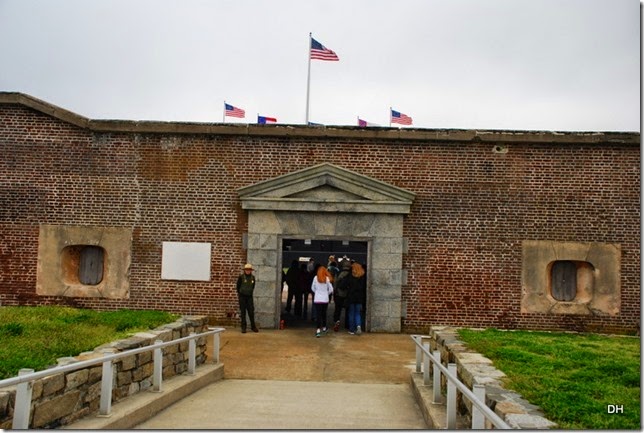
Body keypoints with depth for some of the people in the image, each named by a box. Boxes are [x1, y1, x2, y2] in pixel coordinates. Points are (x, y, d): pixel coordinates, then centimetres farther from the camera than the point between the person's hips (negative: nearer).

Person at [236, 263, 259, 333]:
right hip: (242, 297, -2)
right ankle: (243, 327, 7)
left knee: (251, 312, 3)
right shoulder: (241, 277, -8)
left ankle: (253, 326, 15)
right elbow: (238, 286, 5)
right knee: (243, 312, 2)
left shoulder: (253, 277, 1)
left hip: (249, 297, 2)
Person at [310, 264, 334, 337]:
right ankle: (324, 328, 29)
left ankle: (318, 329, -14)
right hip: (325, 299, 0)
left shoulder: (315, 278, -5)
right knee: (324, 313, 18)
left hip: (317, 299, 0)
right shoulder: (327, 278, -8)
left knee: (318, 314, -2)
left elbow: (312, 288, 5)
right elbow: (331, 289, -3)